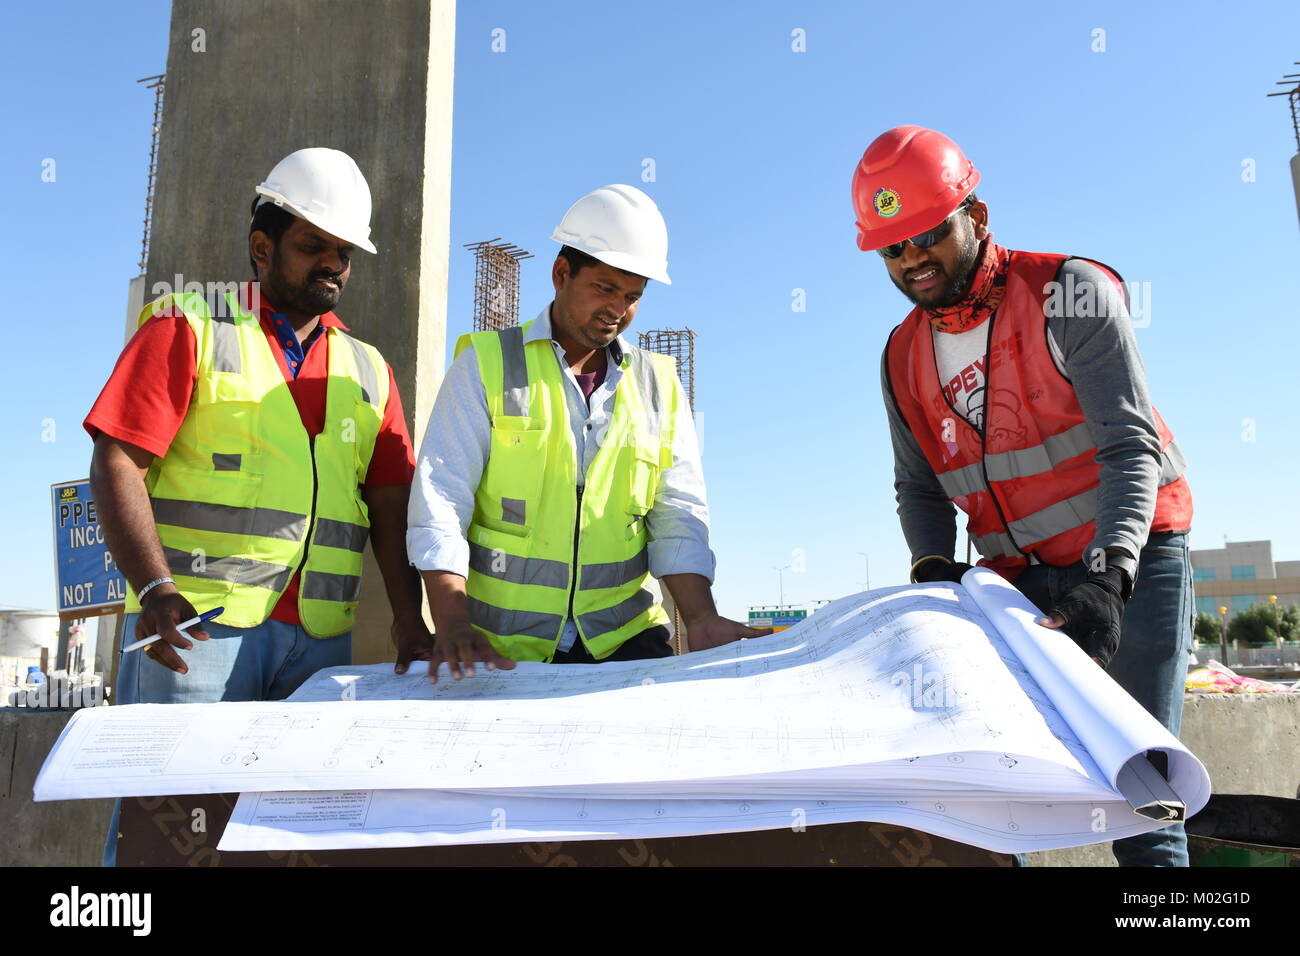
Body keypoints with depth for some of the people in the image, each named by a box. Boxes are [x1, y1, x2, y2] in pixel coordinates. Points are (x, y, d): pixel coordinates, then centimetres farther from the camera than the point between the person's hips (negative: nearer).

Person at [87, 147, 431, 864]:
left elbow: (391, 507, 10)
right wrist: (156, 588, -18)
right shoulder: (190, 328, 5)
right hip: (196, 625, -4)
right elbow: (117, 465, -4)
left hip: (320, 640, 4)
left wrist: (410, 622, -1)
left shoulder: (367, 370, 17)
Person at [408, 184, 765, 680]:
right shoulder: (486, 366, 3)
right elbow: (440, 500, -5)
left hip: (623, 639, 2)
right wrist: (453, 624, -18)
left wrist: (701, 619, -9)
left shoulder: (658, 385, 12)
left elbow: (678, 516, 7)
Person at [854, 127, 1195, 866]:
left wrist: (1106, 576, -29)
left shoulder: (1068, 293, -10)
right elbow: (919, 487, 11)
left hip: (1132, 562, -4)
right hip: (1024, 583, 4)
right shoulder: (904, 359, 5)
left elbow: (1130, 445, -17)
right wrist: (932, 564, -8)